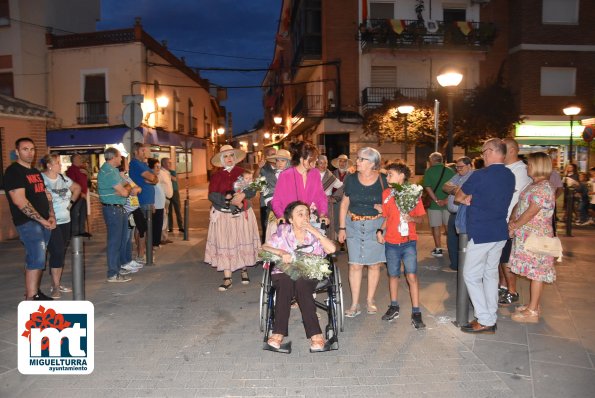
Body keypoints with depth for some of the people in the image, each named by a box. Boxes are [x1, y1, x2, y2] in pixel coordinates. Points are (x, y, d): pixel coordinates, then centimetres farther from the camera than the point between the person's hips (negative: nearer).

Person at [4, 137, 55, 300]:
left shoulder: (36, 172, 17)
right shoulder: (13, 171, -8)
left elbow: (46, 195, 19)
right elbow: (19, 201, -17)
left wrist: (51, 216, 4)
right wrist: (41, 219, -17)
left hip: (44, 222, 8)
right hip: (28, 222, -8)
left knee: (34, 258, 12)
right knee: (37, 259, -12)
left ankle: (32, 291, 20)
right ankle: (31, 298, -6)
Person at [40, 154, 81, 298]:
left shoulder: (63, 178, 9)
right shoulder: (41, 179, -13)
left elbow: (77, 188, 24)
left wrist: (71, 201, 14)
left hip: (65, 221, 7)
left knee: (61, 253, 11)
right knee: (57, 252, -8)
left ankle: (56, 284, 22)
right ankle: (55, 287, 2)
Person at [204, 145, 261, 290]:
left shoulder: (242, 173, 5)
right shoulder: (216, 176, 3)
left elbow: (253, 190, -2)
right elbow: (212, 195, -8)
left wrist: (243, 195, -23)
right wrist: (232, 202, -18)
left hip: (242, 213, 1)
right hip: (223, 214, -1)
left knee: (243, 242, 5)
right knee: (224, 244, -4)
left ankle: (244, 270, 23)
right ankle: (227, 279, -2)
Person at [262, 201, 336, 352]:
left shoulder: (315, 233, 11)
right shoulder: (283, 231, 10)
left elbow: (331, 249, -5)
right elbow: (264, 247, 3)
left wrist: (314, 230, -7)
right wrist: (281, 252, -16)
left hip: (309, 274, 0)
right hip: (283, 272, 0)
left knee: (301, 284, -34)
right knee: (286, 283, -34)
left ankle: (315, 334, -37)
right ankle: (279, 332, -36)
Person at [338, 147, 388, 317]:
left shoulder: (383, 180, -4)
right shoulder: (351, 179, 0)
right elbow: (344, 204, 6)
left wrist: (383, 207, -14)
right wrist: (342, 228, 2)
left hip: (376, 225, -1)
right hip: (354, 225, 1)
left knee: (374, 264, 7)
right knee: (355, 265, -1)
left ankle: (370, 300, 23)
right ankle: (355, 304, 8)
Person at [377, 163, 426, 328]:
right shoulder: (386, 194, 3)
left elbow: (421, 218, 0)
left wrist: (411, 218, -20)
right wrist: (380, 231, -3)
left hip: (409, 242, -3)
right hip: (391, 242, 3)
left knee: (412, 276, -7)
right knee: (393, 275, 13)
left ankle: (416, 313, 2)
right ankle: (394, 307, 30)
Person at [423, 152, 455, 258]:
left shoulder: (429, 171, -5)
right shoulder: (450, 171, 1)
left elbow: (428, 187, -13)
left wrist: (437, 200, -14)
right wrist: (447, 200, -5)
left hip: (434, 203, -3)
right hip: (448, 203, 3)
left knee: (436, 226, 6)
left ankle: (438, 249, 8)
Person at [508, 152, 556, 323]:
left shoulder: (544, 188, -18)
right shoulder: (534, 185, 13)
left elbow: (531, 212, -22)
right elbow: (519, 204, 12)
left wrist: (515, 225, -9)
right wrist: (512, 221, -3)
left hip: (536, 237, -9)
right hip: (526, 235, 9)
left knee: (536, 272, -2)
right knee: (533, 272, 15)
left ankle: (532, 312, 5)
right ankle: (533, 305, 26)